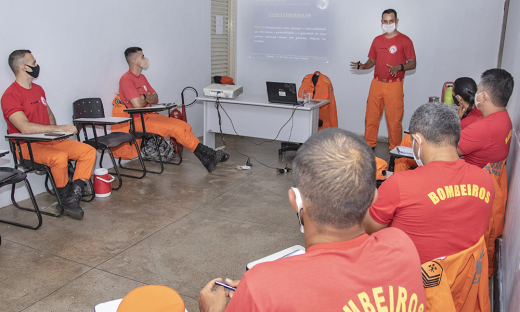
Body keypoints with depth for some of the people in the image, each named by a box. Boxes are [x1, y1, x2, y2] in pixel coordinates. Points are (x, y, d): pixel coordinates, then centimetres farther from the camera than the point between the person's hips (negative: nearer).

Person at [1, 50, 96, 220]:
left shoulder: (38, 89, 15)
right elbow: (25, 128, -25)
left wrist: (54, 130, 6)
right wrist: (58, 128, -24)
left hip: (49, 140, 8)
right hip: (27, 145, -8)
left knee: (89, 151, -12)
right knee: (59, 157, -37)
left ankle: (72, 199, -19)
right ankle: (65, 197, -11)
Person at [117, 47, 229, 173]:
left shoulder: (141, 77, 17)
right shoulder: (126, 79, -13)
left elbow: (155, 99, 14)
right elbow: (137, 105, -22)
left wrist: (144, 97, -9)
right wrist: (148, 99, 1)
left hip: (150, 115, 9)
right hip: (138, 120, -9)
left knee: (183, 125, -9)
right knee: (176, 128, -21)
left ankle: (207, 160, -14)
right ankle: (208, 154, -11)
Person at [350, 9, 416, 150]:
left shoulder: (405, 40, 0)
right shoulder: (377, 40, 14)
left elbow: (412, 63, -1)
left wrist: (399, 67, -20)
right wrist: (362, 66, -2)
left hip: (394, 85, -4)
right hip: (376, 84, 4)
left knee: (394, 119, -3)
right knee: (371, 116, 5)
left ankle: (395, 149, 9)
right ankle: (369, 144, 18)